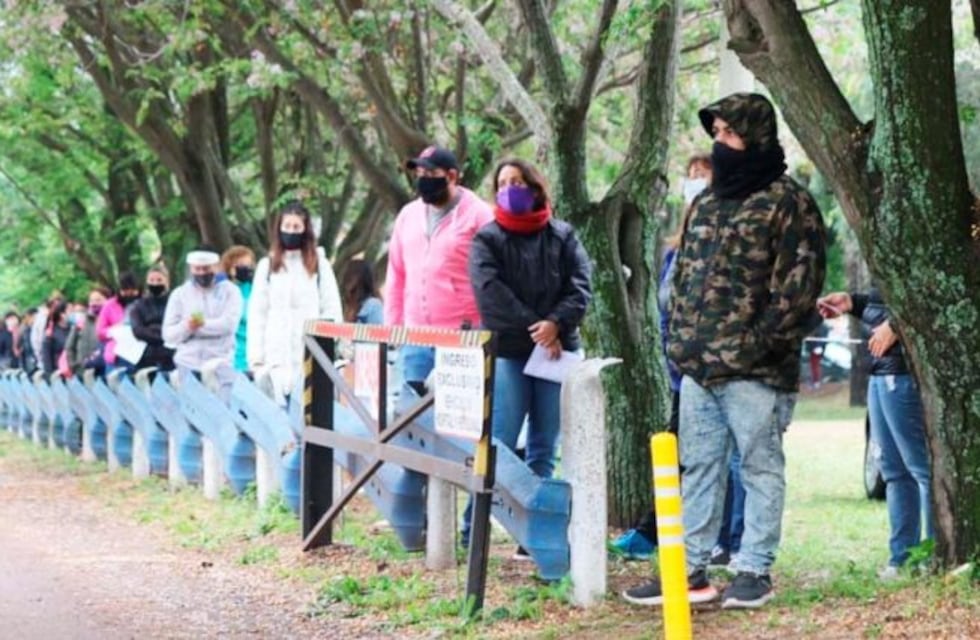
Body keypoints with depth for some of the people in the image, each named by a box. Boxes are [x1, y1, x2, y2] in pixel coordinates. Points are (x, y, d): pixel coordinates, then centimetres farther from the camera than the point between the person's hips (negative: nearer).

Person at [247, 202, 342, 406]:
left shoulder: (320, 265, 9)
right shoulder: (267, 265, 11)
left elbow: (332, 310, 6)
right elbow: (257, 314, 8)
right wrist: (255, 356, 0)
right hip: (276, 354, 1)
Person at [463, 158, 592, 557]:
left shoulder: (562, 236, 11)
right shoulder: (487, 239, 5)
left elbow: (580, 286, 1)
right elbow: (491, 292, -9)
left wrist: (556, 323, -17)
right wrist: (532, 327, -17)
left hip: (558, 351, 3)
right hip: (507, 351, -3)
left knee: (544, 449, 7)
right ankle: (472, 532, 0)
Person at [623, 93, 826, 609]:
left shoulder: (787, 202, -7)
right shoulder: (706, 202, 17)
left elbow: (798, 283, -13)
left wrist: (761, 343, -16)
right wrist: (679, 338, 13)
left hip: (754, 371, -7)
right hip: (698, 367, 8)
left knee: (760, 468, 2)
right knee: (698, 468, 10)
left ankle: (755, 571, 9)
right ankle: (690, 569, 16)